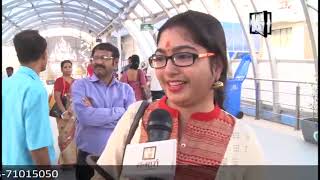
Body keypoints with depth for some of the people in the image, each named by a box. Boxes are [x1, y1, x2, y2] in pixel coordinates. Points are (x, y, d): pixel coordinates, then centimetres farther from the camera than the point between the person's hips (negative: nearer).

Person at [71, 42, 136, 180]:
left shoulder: (126, 89, 3)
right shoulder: (80, 85, -2)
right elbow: (84, 116, -19)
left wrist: (95, 113, -14)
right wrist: (120, 111, -13)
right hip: (88, 157, -1)